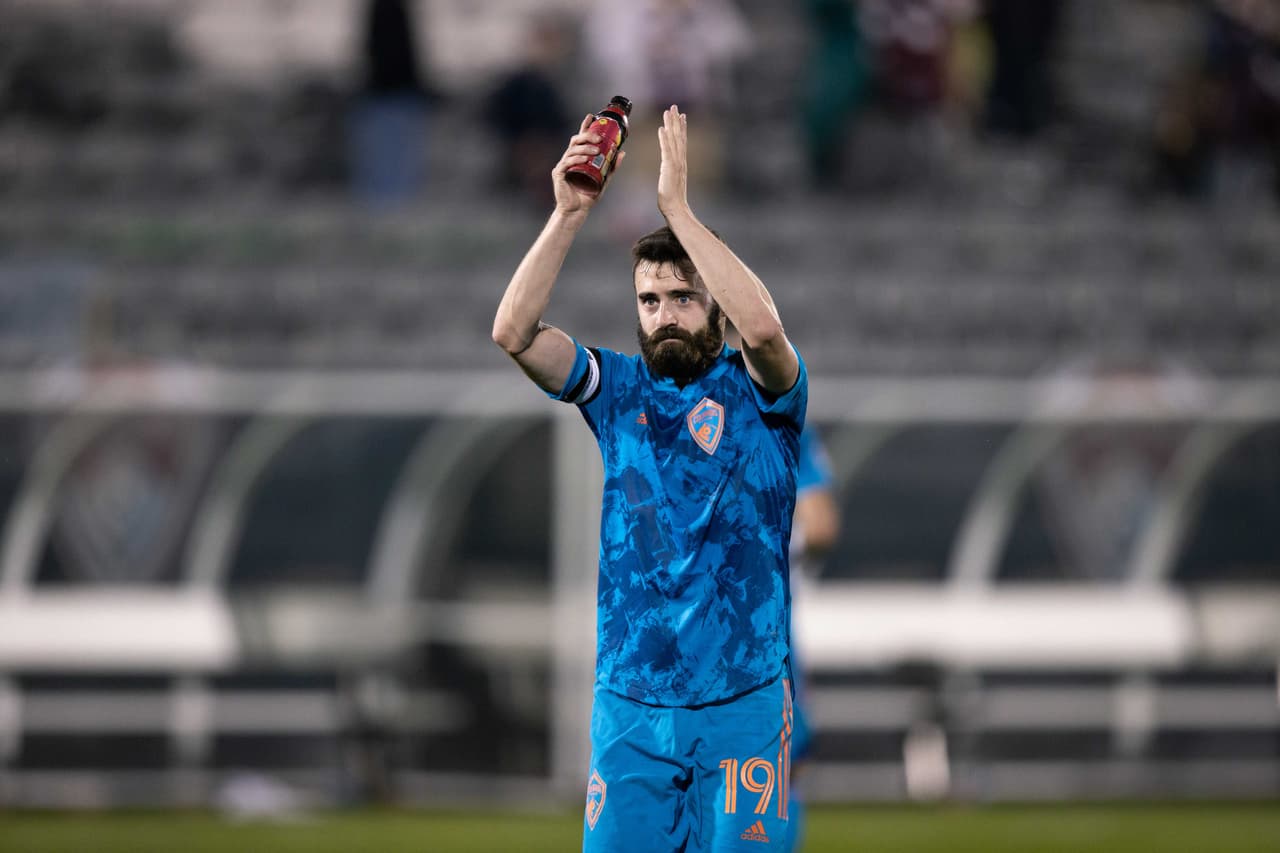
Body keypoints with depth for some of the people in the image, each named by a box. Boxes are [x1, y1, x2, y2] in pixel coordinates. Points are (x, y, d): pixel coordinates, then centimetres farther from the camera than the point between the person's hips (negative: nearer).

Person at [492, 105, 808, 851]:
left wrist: (679, 208, -22)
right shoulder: (619, 389, 7)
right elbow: (514, 331, -6)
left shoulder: (755, 390, 0)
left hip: (742, 698, -2)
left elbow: (764, 326, -23)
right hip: (629, 701, 2)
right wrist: (569, 214, -15)